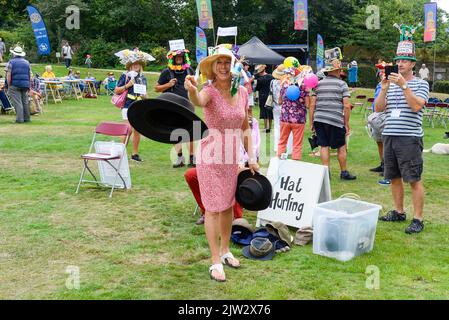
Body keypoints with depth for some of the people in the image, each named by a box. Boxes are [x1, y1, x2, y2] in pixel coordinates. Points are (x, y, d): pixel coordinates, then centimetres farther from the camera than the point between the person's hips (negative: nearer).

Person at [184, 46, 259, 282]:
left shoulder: (242, 92, -1)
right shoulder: (210, 91, -17)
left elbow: (245, 128, 9)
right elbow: (198, 101, -44)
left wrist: (251, 157, 6)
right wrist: (191, 90, -66)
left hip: (232, 158, 5)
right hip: (210, 158, -5)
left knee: (228, 206, 16)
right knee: (213, 208, 0)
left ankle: (225, 251, 34)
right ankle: (216, 261, 10)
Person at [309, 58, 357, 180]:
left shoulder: (319, 84, 11)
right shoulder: (342, 84, 2)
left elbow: (312, 104, 8)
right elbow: (346, 106, -6)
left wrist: (311, 123, 13)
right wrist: (346, 124, 1)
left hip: (319, 119, 3)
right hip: (335, 120, -3)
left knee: (324, 146, 7)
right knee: (341, 147, 10)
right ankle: (344, 172, 17)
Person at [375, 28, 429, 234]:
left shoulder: (421, 84, 1)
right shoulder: (391, 84, 14)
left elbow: (416, 106, -15)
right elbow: (378, 108, 8)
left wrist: (403, 85, -19)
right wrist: (384, 88, -4)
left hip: (410, 137, -5)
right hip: (389, 136, 6)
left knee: (414, 180, -4)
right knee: (394, 177, 13)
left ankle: (418, 219, 2)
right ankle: (398, 212, 26)